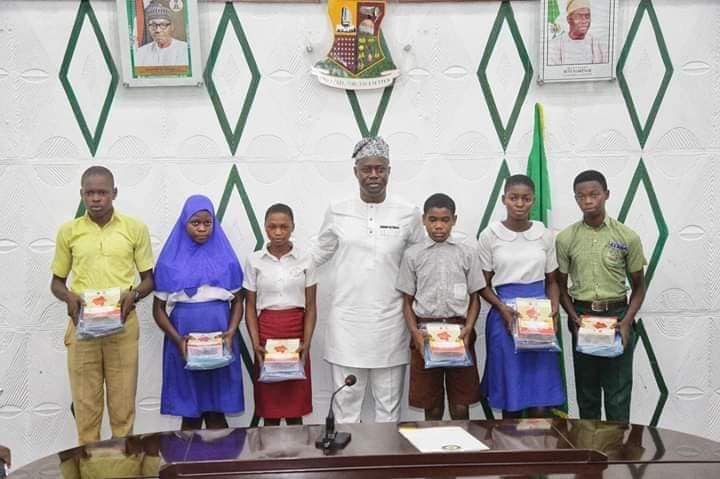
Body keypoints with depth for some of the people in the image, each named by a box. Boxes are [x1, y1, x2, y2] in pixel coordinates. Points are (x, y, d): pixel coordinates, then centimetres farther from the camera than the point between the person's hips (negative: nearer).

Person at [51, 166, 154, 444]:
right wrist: (69, 297, -9)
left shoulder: (135, 229, 3)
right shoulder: (68, 231, 6)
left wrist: (134, 294, -13)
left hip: (123, 324, -1)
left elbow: (149, 278, 8)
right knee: (85, 403, 6)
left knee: (123, 402, 5)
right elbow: (56, 281, 13)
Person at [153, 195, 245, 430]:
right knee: (190, 414, 6)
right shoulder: (171, 260, 2)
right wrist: (177, 339, -12)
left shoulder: (225, 258, 5)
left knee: (216, 413, 2)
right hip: (184, 345, 0)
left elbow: (237, 301, 7)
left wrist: (231, 332, -10)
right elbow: (159, 308, 2)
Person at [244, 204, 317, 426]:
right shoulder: (255, 260, 1)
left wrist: (307, 343, -8)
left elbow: (310, 307, 2)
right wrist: (255, 343, -8)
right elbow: (250, 306, 3)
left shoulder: (305, 260, 0)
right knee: (268, 407, 5)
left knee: (295, 408, 4)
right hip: (266, 334, 0)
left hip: (295, 332, 0)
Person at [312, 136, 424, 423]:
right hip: (347, 321, 0)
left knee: (389, 403, 9)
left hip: (390, 322, 0)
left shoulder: (408, 215, 2)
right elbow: (317, 255, 13)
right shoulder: (337, 213, 3)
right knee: (346, 401, 8)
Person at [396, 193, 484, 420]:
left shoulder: (467, 253, 4)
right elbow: (407, 301, 5)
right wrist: (415, 332, -10)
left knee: (460, 405, 3)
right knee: (432, 406, 7)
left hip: (459, 330, 0)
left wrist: (468, 329, -9)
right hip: (425, 330, 0)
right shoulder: (412, 255, 3)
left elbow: (474, 298, 7)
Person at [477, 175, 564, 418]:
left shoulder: (545, 235, 6)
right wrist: (502, 308, -15)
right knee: (511, 400, 4)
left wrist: (554, 310, -5)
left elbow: (552, 281, 13)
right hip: (505, 316, -2)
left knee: (541, 405, 0)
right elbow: (483, 285, 2)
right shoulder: (490, 236, -1)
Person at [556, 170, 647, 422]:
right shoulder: (565, 238, 0)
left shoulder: (627, 237, -3)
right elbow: (561, 285, 7)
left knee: (618, 392, 3)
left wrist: (626, 321, -9)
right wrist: (574, 318, -8)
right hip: (582, 317, 1)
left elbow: (638, 286, 4)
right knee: (586, 391, 11)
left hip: (617, 316, -1)